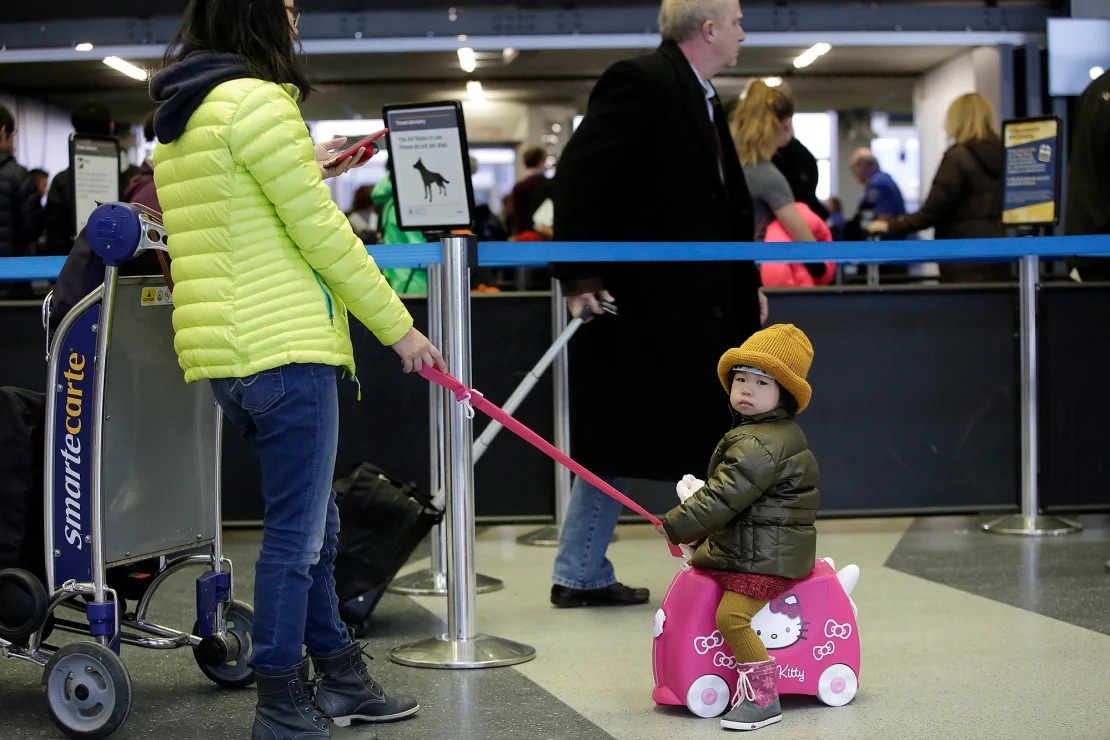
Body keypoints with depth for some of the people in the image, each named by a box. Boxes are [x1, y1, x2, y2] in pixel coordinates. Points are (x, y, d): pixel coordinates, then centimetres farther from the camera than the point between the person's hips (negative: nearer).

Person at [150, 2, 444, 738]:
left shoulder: (180, 116, 17)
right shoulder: (257, 102, -13)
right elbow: (323, 235, -13)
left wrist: (308, 173, 23)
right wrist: (399, 327, -7)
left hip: (224, 347, 10)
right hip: (285, 346, -10)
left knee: (312, 522, 19)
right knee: (296, 533, -1)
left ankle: (341, 678, 29)